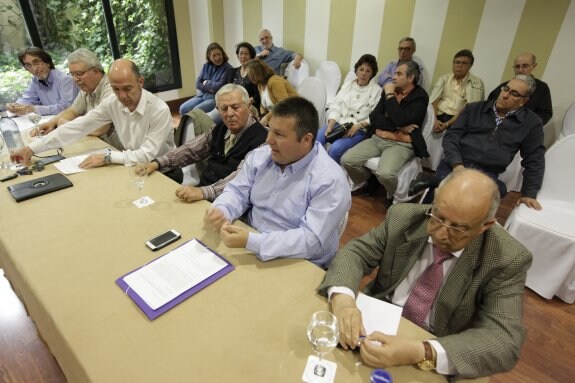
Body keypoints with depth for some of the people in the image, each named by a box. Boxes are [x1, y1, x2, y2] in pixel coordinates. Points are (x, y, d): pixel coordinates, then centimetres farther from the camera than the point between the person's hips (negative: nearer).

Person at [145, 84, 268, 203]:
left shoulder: (259, 140, -17)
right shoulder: (221, 129, 7)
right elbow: (191, 149, 13)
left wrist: (203, 192, -40)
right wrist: (157, 162, 2)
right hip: (202, 192, 7)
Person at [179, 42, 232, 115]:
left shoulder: (227, 68, -11)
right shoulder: (206, 66, 9)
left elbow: (220, 86, -19)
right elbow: (198, 83, 4)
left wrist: (206, 83, -2)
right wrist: (210, 88, -13)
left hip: (216, 98, -7)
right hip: (202, 95, 7)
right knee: (183, 108, -9)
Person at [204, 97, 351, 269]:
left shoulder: (330, 182, -21)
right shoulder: (260, 156, -1)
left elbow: (311, 240, -27)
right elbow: (238, 191, 3)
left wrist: (251, 241, -33)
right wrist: (221, 211, -20)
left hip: (297, 266, -6)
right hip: (250, 245, 6)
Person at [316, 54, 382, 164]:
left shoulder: (377, 91, 2)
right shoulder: (347, 85, 14)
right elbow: (335, 107, 5)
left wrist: (358, 126, -19)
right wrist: (330, 126, -10)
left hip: (359, 130, -4)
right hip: (338, 123, 4)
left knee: (335, 148, -32)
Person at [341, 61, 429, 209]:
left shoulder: (420, 97, -5)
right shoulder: (390, 91, 12)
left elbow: (399, 119, -21)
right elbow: (374, 118, 3)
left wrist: (389, 95, -8)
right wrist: (399, 127, -10)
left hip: (401, 144, -5)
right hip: (377, 139, 6)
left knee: (385, 173, -33)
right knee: (347, 160, -14)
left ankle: (394, 197, 2)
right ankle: (367, 183, 16)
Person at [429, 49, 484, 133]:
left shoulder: (476, 83, 1)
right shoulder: (444, 78, 13)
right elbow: (433, 101, 2)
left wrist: (447, 124, -21)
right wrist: (434, 120, -16)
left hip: (458, 120, -3)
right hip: (439, 115, 3)